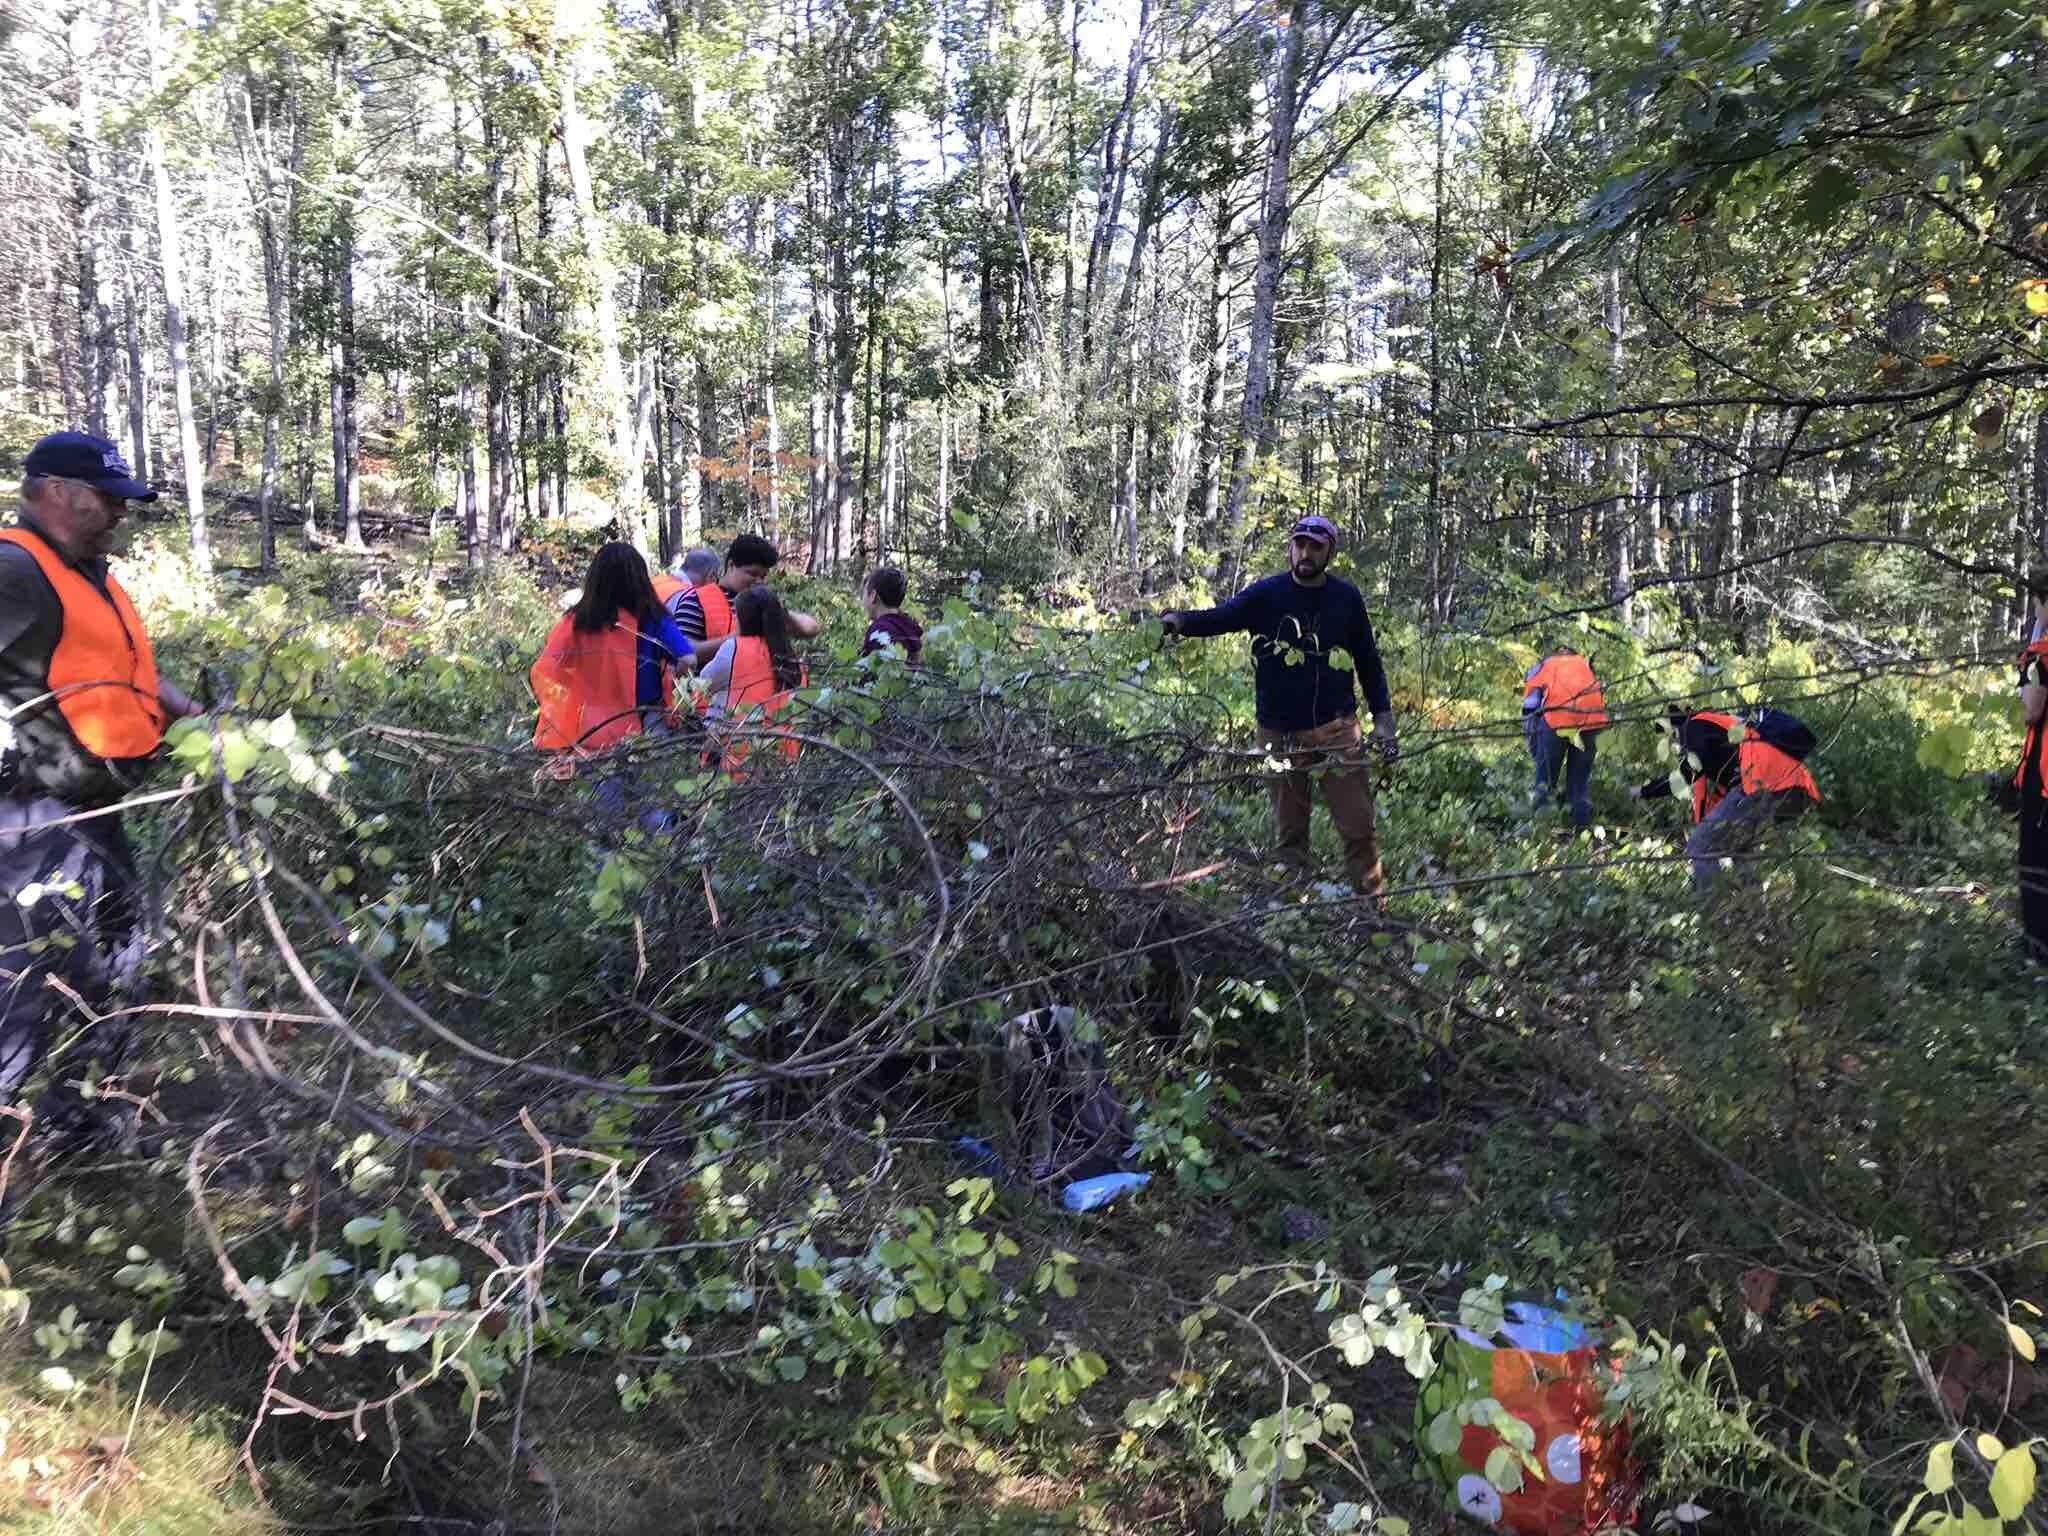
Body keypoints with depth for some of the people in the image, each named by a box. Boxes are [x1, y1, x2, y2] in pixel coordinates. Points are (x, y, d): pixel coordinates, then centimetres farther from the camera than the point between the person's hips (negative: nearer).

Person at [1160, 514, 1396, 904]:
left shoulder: (1346, 598, 3)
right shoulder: (1266, 594, -3)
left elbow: (1368, 662, 11)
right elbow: (1220, 617, -19)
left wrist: (1383, 718, 6)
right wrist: (1180, 620, -39)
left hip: (1336, 729, 1)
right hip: (1279, 733, 0)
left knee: (1359, 825, 0)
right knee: (1290, 830, 10)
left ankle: (1374, 902, 11)